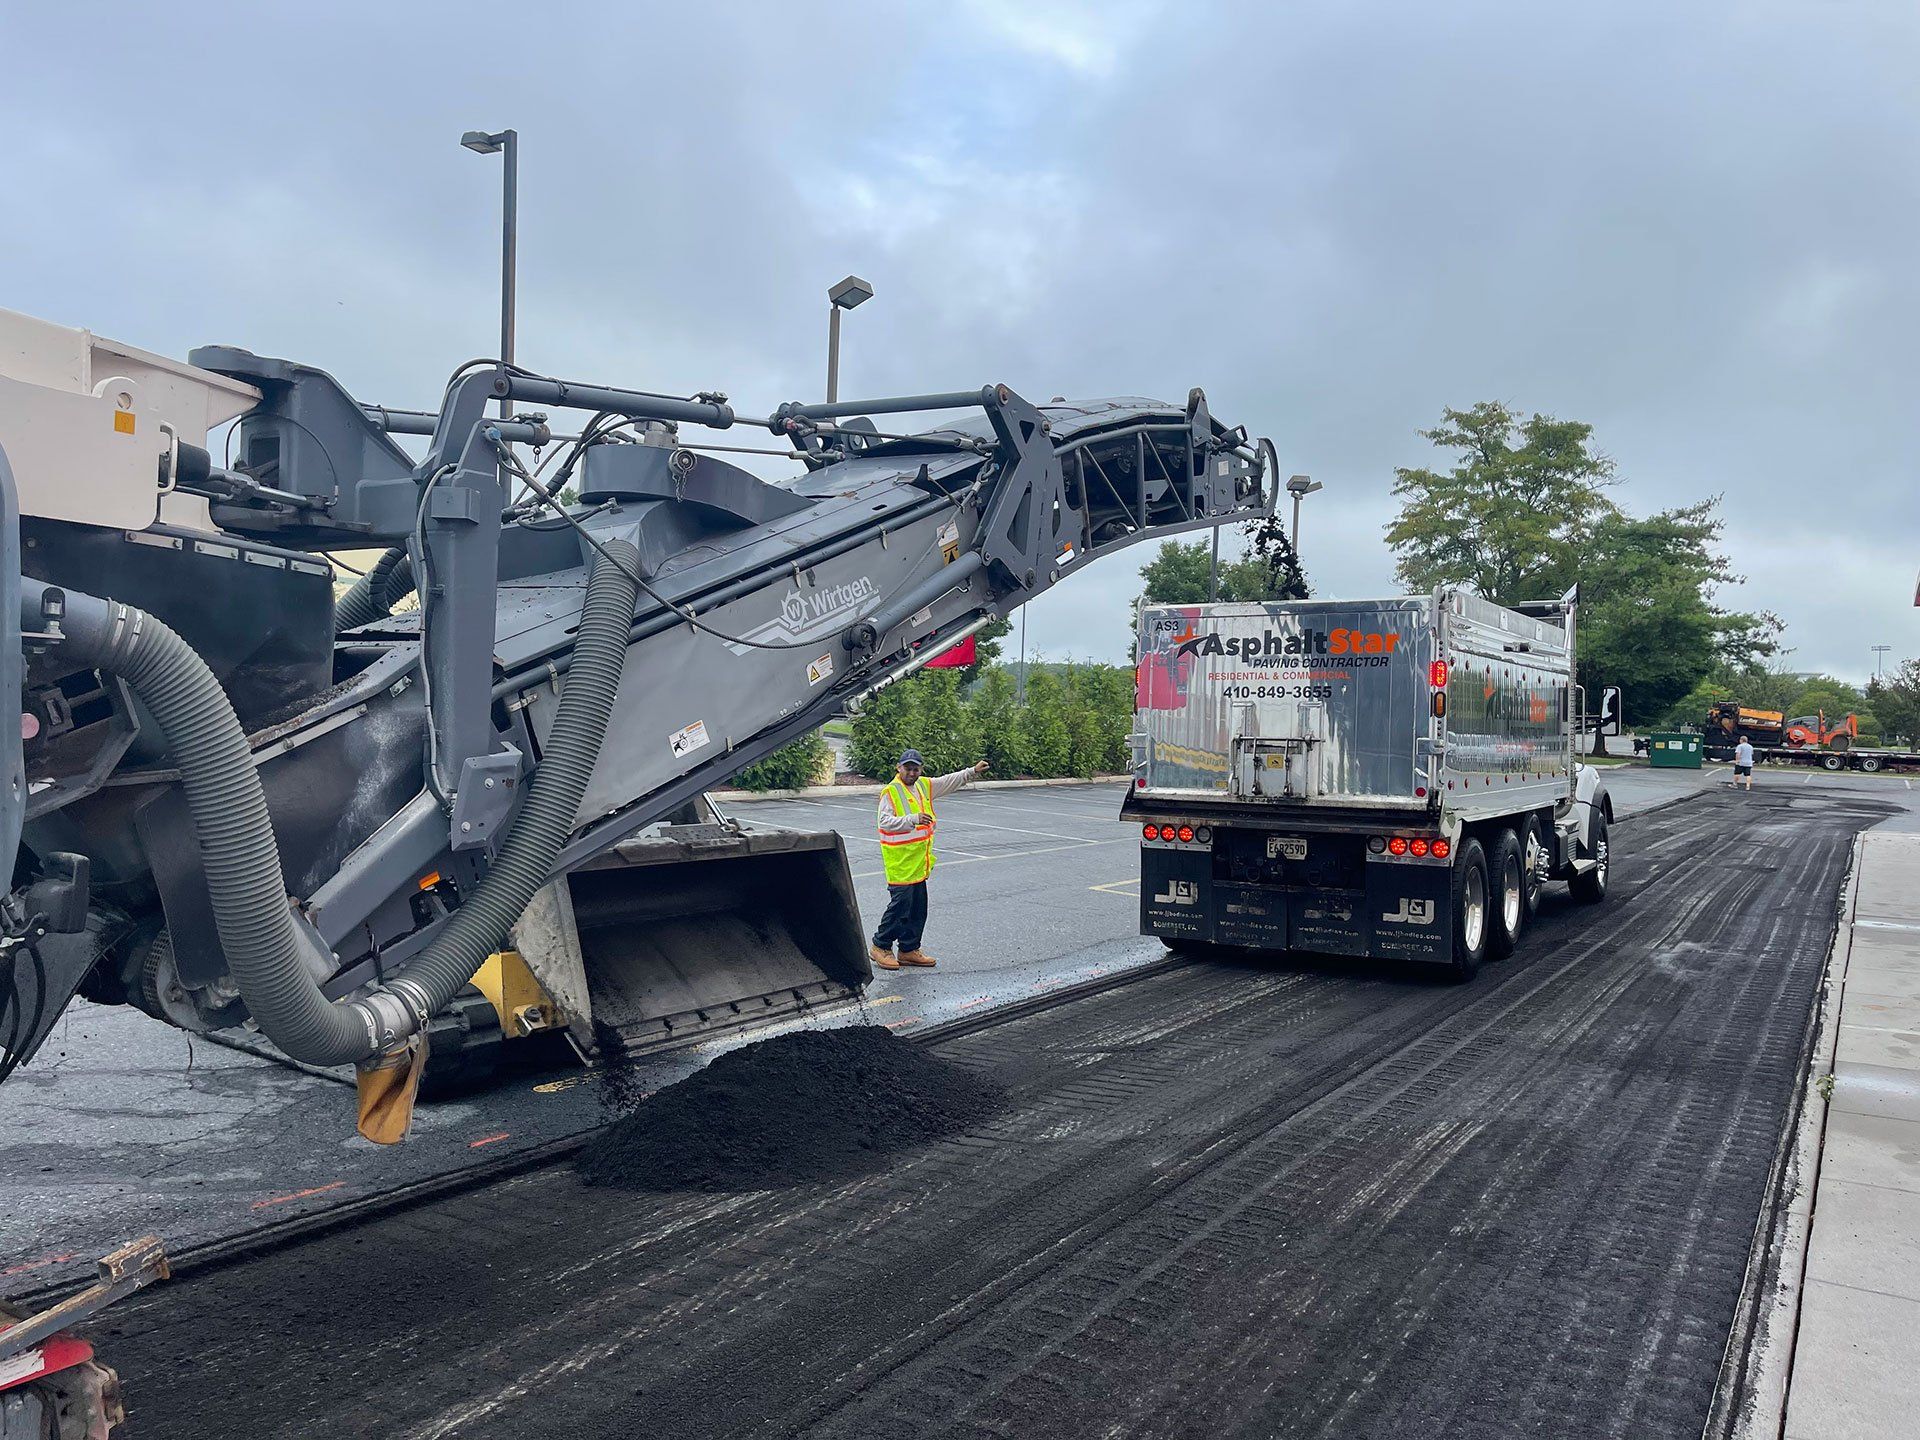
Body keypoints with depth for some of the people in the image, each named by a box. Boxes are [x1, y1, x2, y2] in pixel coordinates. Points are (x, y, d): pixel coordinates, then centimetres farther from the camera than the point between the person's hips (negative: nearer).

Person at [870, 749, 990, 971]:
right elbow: (885, 821, -23)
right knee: (900, 904, -7)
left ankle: (909, 949, 22)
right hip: (899, 861, -8)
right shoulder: (890, 792, -12)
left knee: (918, 907, 12)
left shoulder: (924, 786, 12)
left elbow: (950, 782, 24)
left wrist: (972, 771, 19)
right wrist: (913, 819, -32)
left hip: (919, 861, 8)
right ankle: (880, 946, 7)